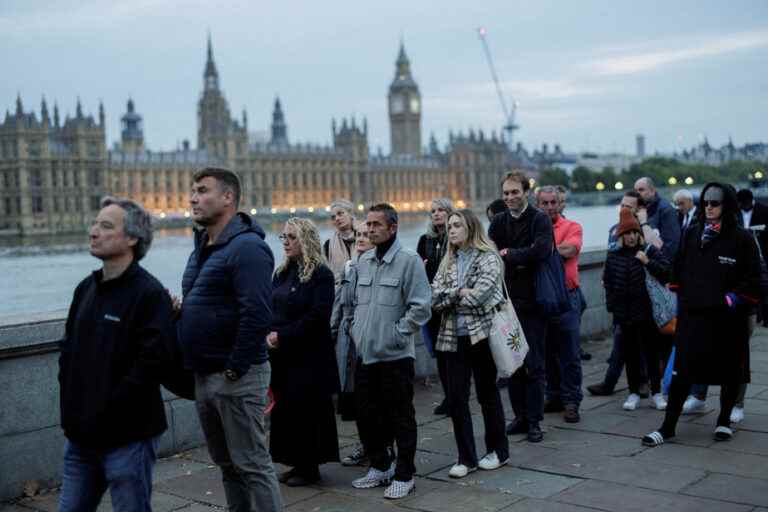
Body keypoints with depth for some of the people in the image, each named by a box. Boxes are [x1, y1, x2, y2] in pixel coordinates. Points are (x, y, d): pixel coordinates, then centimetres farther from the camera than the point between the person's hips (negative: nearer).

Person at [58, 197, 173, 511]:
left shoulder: (150, 294, -14)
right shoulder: (86, 289, 11)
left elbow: (150, 364, -20)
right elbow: (68, 352, 18)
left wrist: (102, 415, -17)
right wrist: (70, 407, 6)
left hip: (127, 438, -7)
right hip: (80, 437, 7)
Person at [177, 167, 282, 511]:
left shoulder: (246, 247, -15)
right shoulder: (202, 248, 15)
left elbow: (257, 314, -24)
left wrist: (234, 368, -21)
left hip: (236, 377, -9)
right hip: (204, 376, 9)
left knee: (251, 464, -1)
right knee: (226, 463, 18)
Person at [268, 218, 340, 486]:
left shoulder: (321, 274, -10)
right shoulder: (282, 273, 12)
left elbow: (317, 316, -18)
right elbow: (269, 308, 14)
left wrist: (282, 336, -18)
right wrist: (268, 335, -5)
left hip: (309, 357, -7)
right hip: (282, 356, 7)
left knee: (308, 410, 1)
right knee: (285, 409, 10)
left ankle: (310, 467, 14)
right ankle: (296, 463, 22)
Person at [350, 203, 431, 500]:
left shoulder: (409, 261, -9)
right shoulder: (363, 261, 11)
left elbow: (421, 306, -14)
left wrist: (396, 333, -14)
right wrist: (357, 328, 9)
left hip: (395, 355, -6)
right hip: (365, 353, 7)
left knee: (400, 417, 4)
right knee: (366, 414, 14)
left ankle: (404, 476, 16)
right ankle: (380, 466, 31)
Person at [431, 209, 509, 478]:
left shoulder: (488, 259, -6)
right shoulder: (448, 262, 11)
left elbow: (478, 296, -18)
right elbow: (434, 297, 0)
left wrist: (449, 299, -5)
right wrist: (459, 292, -15)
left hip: (481, 334, -5)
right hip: (453, 337, 5)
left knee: (487, 393, 8)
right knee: (456, 398, 3)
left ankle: (498, 451, 25)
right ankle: (466, 458, 13)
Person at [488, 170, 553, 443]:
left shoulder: (539, 219, -6)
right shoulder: (498, 222, 9)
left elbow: (541, 250, -22)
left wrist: (508, 255, -13)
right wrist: (521, 260, -13)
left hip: (532, 301, -4)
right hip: (506, 300, 5)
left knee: (534, 365, 0)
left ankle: (534, 421, 9)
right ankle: (520, 416, 20)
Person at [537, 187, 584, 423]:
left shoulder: (572, 227, -1)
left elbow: (568, 250, -18)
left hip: (567, 295, -3)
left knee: (570, 354, 1)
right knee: (548, 352, 13)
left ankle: (571, 401, 9)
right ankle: (554, 396, 26)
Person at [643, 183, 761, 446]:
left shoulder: (742, 238, -4)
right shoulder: (691, 234, 8)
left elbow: (753, 279, -3)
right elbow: (678, 269, 16)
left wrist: (734, 300, -12)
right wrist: (680, 298, 10)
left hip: (727, 319, -2)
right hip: (693, 316, 2)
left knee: (729, 371, 12)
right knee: (681, 371, -3)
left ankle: (724, 421, 31)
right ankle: (668, 427, 2)